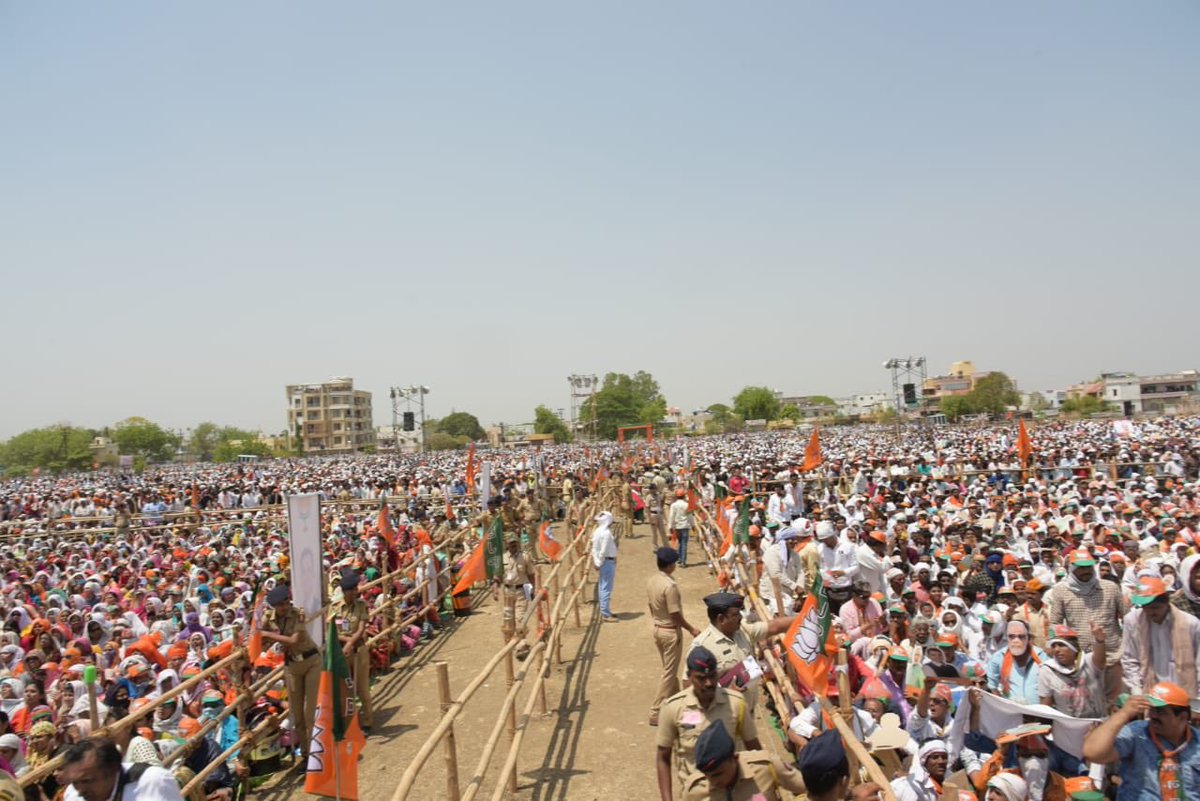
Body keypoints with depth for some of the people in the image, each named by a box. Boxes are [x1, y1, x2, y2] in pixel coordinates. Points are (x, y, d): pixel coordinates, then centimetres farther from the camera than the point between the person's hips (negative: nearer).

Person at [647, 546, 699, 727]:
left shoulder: (651, 581, 0)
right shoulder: (670, 585, -26)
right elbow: (675, 614, -21)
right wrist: (691, 629, -9)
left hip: (657, 629, 8)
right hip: (671, 632, -8)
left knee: (669, 669, 22)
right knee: (669, 672, 2)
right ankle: (656, 713, 5)